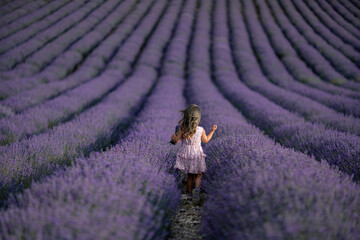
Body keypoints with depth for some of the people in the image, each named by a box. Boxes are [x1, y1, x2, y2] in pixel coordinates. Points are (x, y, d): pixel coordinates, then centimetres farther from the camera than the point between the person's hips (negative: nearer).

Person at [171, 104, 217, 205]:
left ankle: (190, 194, 27)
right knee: (198, 175, 14)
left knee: (190, 176, 18)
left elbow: (176, 140, -6)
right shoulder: (201, 130, -17)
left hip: (186, 154, 2)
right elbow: (206, 140, 1)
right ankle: (197, 189, -13)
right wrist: (213, 130, 13)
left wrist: (173, 137, 17)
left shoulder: (182, 128, -16)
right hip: (197, 154, -2)